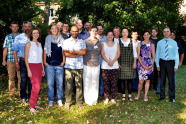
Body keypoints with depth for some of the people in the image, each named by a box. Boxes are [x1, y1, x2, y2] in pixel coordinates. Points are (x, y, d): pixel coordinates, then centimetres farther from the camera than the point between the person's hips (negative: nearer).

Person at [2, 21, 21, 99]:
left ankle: (21, 92, 11)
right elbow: (5, 49, 10)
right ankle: (11, 94, 11)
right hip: (10, 60, 1)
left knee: (20, 77, 0)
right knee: (11, 77, 3)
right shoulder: (8, 37, 10)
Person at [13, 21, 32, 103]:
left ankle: (30, 97, 19)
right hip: (23, 62, -1)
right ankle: (23, 97, 18)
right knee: (23, 80, 4)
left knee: (31, 80, 6)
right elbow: (15, 51, 3)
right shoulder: (18, 38, 2)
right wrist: (17, 63, -3)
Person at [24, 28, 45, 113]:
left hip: (39, 66, 6)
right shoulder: (29, 44, -4)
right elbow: (26, 58, -7)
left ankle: (34, 104, 15)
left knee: (37, 86, 6)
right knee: (36, 86, -14)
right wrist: (28, 70, -14)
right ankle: (31, 106, -6)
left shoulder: (39, 44, 15)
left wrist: (43, 68, 16)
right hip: (32, 66, -6)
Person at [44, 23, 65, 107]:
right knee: (50, 84, 2)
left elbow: (63, 51, 12)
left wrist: (63, 61, 3)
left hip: (59, 65, 1)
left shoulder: (61, 39, 10)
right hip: (49, 65, -1)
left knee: (60, 83, 3)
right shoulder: (47, 39, 7)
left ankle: (59, 100, 16)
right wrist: (44, 61, 2)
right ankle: (50, 100, 13)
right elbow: (45, 51, 8)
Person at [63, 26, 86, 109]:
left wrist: (73, 51, -6)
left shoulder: (82, 42, 12)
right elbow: (66, 53, -6)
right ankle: (68, 102, 9)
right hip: (69, 66, -1)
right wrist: (78, 54, -6)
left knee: (79, 85, 3)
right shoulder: (66, 41, 8)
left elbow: (84, 52, -2)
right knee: (68, 85, -1)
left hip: (79, 66, 1)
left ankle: (79, 102, 13)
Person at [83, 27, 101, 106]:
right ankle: (88, 100, 13)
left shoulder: (99, 42, 9)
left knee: (95, 83, 7)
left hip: (96, 64, 3)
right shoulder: (86, 41, -2)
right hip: (87, 64, -3)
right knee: (87, 83, 0)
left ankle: (94, 100, 19)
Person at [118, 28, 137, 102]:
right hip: (121, 62, -1)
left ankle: (130, 95, 8)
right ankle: (123, 95, 10)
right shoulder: (118, 41, 4)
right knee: (122, 79, 1)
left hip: (130, 62, 1)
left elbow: (135, 53, 9)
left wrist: (134, 63, 3)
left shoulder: (131, 41, 7)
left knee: (130, 79, 0)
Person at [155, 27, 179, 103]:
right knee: (162, 80, 7)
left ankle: (172, 97, 13)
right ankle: (162, 96, 19)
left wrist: (176, 65, -5)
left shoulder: (174, 43, 2)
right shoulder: (159, 43, 6)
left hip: (170, 62, -1)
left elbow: (176, 54, 1)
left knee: (171, 80, 2)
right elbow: (157, 54, 8)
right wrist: (157, 65, 2)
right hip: (162, 62, 1)